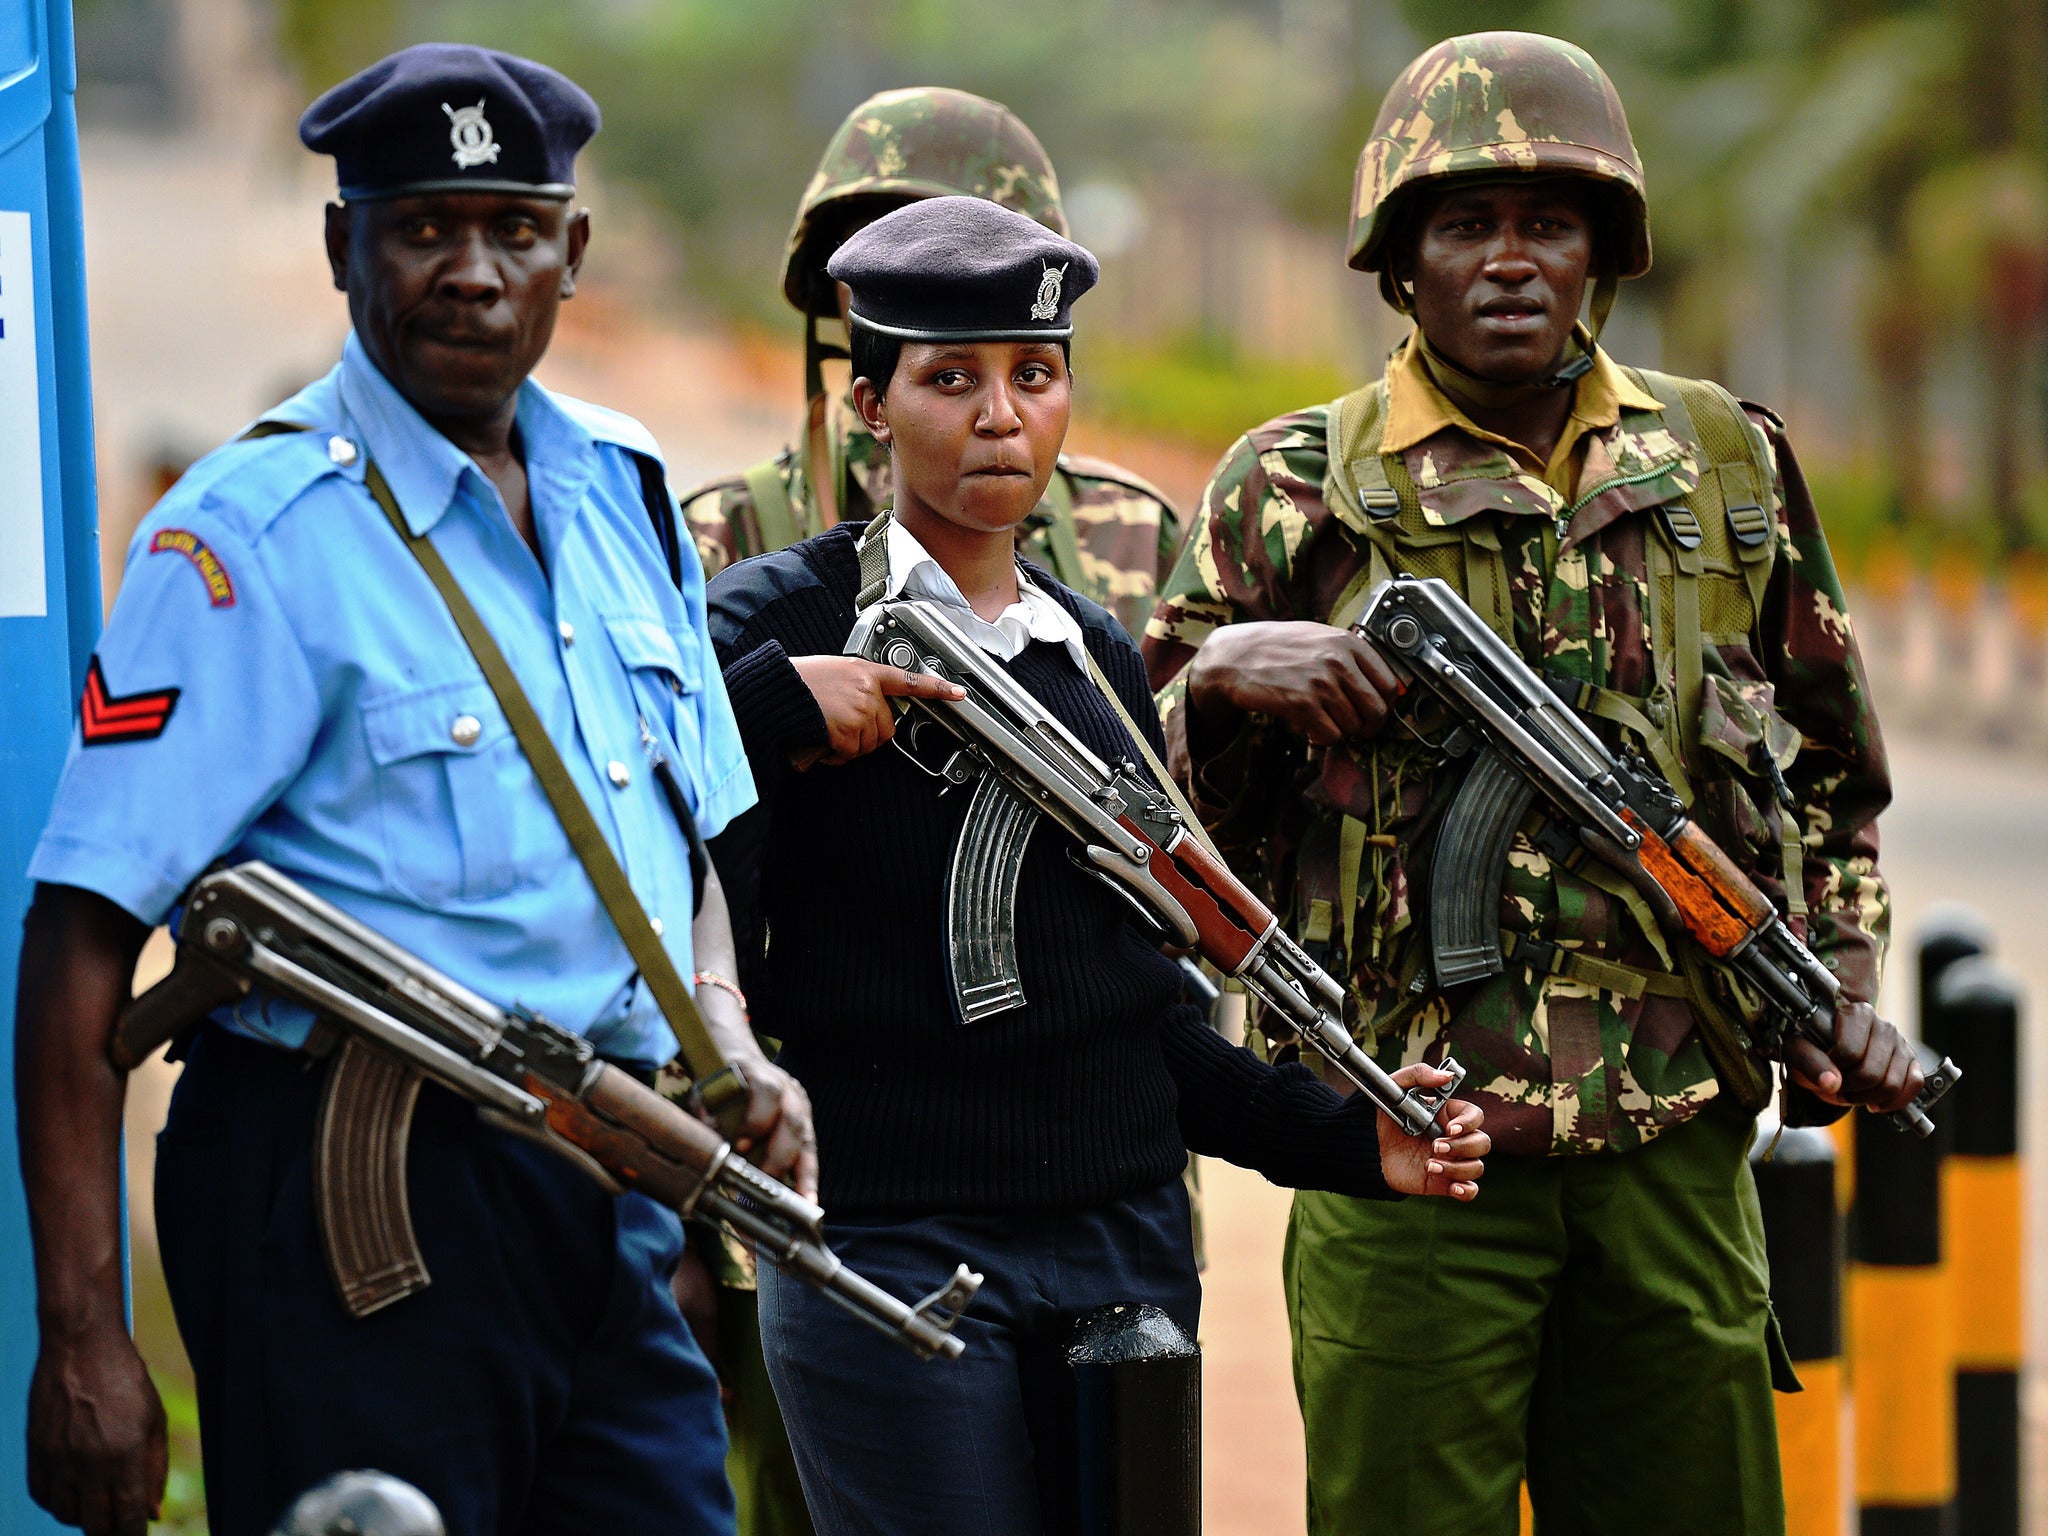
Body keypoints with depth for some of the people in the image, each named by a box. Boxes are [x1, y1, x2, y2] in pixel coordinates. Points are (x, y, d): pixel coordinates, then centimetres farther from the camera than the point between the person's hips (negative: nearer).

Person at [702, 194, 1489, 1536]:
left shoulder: (1100, 657, 14)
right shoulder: (778, 624, -3)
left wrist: (1341, 1135, 7)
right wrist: (773, 708, -21)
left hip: (1126, 1255, 6)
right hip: (892, 1258, -6)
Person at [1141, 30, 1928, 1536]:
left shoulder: (1728, 465, 12)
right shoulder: (1299, 492, 3)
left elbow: (1828, 768, 23)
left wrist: (1843, 988, 10)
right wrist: (1217, 674, -15)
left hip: (1678, 1134, 3)